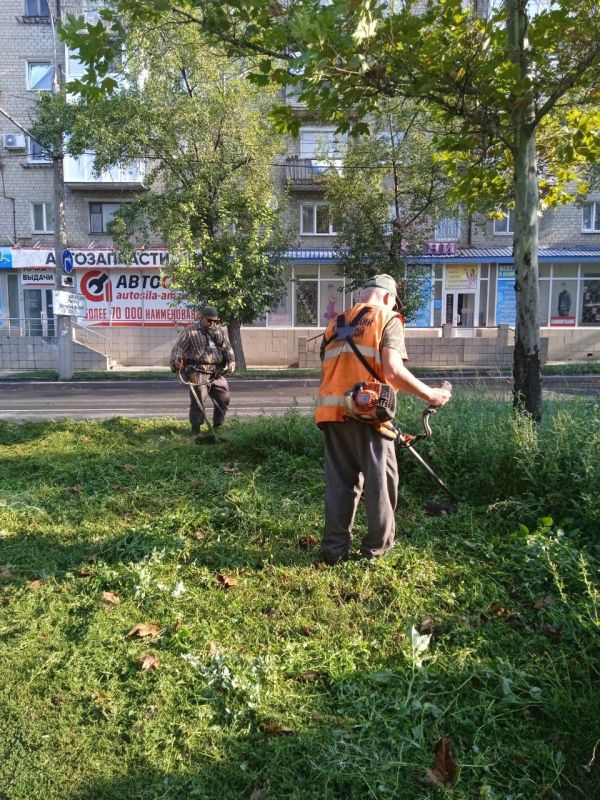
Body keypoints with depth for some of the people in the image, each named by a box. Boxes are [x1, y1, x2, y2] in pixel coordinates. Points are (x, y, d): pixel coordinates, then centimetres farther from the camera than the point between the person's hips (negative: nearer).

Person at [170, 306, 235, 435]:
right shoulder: (191, 331, -1)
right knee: (198, 402, -6)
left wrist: (231, 361, -1)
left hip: (217, 374, 6)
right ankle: (195, 431, 6)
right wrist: (176, 363, -19)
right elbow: (177, 349, -4)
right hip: (199, 373, -5)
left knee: (224, 398, 10)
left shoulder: (220, 331, 14)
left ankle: (217, 427, 26)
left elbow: (227, 348, 16)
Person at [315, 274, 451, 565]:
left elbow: (327, 372, 16)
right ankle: (377, 548, 19)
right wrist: (429, 394, -2)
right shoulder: (388, 319, 2)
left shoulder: (336, 324, 20)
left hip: (332, 412, 6)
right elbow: (393, 371, -12)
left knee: (340, 482, 13)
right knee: (380, 481, 9)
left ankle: (334, 549, 17)